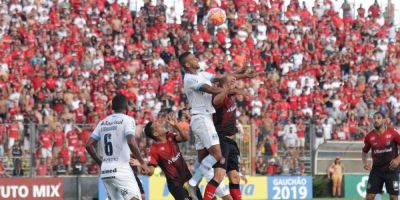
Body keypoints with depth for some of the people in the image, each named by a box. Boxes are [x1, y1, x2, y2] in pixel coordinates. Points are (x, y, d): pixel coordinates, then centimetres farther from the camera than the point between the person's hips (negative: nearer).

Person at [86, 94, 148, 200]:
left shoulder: (103, 123, 14)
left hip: (105, 170, 7)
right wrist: (142, 162, -8)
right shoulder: (127, 120, -4)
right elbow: (131, 143, -18)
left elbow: (89, 145, 11)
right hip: (121, 169, -7)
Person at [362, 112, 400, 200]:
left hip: (391, 169, -2)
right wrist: (365, 162, -4)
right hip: (376, 169, 2)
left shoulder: (393, 133, -8)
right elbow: (364, 152, 14)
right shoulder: (370, 136, -2)